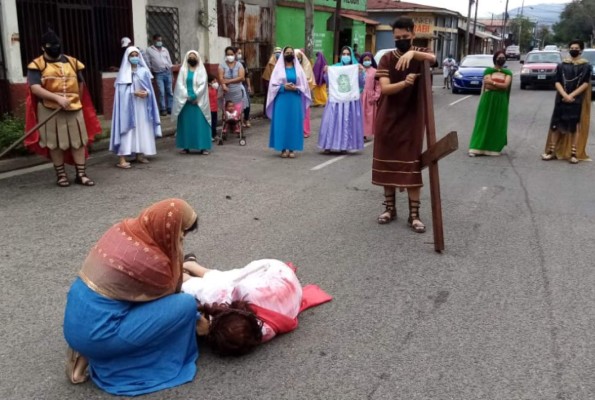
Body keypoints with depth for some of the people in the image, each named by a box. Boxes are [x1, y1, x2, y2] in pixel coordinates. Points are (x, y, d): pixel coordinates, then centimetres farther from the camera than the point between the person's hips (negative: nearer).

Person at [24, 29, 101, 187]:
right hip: (50, 110, -3)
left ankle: (81, 174, 11)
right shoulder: (37, 65, -3)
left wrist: (76, 101, 11)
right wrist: (57, 98, -24)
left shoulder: (72, 61, 10)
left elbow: (80, 84, 19)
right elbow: (35, 88, -14)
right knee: (54, 143, 4)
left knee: (79, 141, 3)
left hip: (74, 109, 3)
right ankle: (61, 175, 16)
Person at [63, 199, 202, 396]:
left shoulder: (123, 228, 0)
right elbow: (169, 293, 0)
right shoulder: (154, 262, -21)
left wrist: (175, 269, 15)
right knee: (187, 304, -10)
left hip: (74, 323, 8)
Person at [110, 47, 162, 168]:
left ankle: (139, 155, 20)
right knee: (127, 130, -10)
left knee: (142, 129, 8)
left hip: (142, 105, 5)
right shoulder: (124, 72, -3)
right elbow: (122, 90, -8)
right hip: (128, 105, -4)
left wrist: (147, 93, -11)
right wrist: (135, 93, -19)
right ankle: (122, 159, -14)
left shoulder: (144, 71, 8)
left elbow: (149, 87, 10)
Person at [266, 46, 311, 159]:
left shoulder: (298, 68, 7)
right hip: (282, 100, -1)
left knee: (294, 123, 2)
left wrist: (296, 88, -13)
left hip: (295, 100, 2)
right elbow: (273, 84, -2)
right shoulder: (278, 68, 3)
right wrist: (284, 87, -15)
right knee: (282, 123, -1)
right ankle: (283, 149, 6)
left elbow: (304, 85, 5)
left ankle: (292, 149, 8)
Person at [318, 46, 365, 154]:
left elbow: (361, 83, 0)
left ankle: (344, 145, 9)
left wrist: (361, 72, -14)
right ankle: (329, 145, 0)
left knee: (348, 121, 1)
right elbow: (329, 82, 7)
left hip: (350, 99, 0)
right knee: (332, 120, -4)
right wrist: (326, 72, -9)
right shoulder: (335, 67, 8)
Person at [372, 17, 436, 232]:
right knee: (387, 164, 7)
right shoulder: (387, 59, 0)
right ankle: (390, 208, 21)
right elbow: (385, 88, -14)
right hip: (388, 119, 1)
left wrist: (412, 53, -43)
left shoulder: (420, 53, 1)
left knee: (412, 166, -2)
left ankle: (414, 215, 4)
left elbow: (432, 58, -24)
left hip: (412, 120, -1)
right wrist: (405, 82, -33)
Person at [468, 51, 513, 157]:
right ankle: (476, 148, -8)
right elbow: (486, 85, -9)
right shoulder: (488, 71, 4)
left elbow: (506, 85, -8)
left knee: (498, 125, 3)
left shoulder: (508, 73, 9)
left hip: (501, 101, 2)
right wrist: (500, 86, -8)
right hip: (488, 99, -2)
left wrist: (492, 82, -11)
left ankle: (494, 148, 10)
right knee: (483, 123, -5)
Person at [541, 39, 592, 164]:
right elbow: (557, 82, 0)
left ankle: (574, 154, -1)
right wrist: (565, 95, -16)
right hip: (562, 100, 2)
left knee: (575, 126, -2)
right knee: (556, 124, 0)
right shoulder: (562, 65, 8)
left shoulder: (586, 66, 3)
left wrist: (571, 95, -16)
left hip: (577, 100, -2)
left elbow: (586, 83, -5)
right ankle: (552, 151, 5)